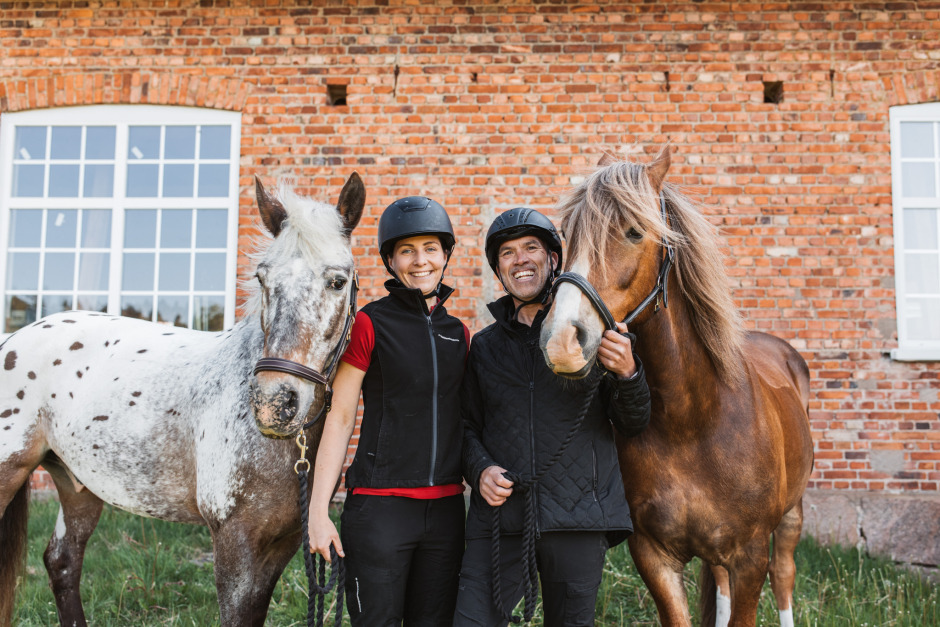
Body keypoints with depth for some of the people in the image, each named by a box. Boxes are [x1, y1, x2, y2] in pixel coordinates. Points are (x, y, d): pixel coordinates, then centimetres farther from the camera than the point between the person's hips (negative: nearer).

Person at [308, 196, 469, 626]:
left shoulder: (458, 333, 10)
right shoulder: (370, 324, -5)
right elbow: (339, 419, -6)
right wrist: (319, 510, -8)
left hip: (445, 507, 5)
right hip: (379, 506, -5)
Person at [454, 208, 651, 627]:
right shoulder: (483, 346, 12)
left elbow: (633, 426, 4)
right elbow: (469, 426, 15)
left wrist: (628, 373, -16)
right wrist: (480, 469, -5)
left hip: (579, 516, -1)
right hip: (500, 514, 1)